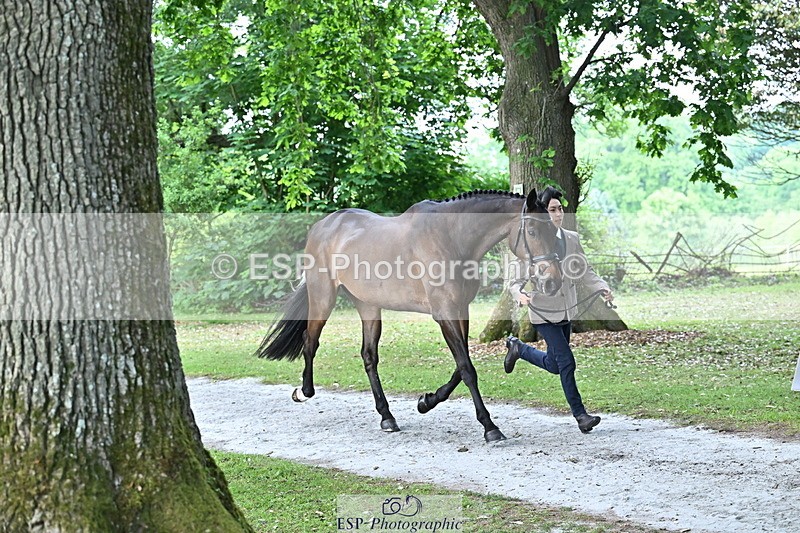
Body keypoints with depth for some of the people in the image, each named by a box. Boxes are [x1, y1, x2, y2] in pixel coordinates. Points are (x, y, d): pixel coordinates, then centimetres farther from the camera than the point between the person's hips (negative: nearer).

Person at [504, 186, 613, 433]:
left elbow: (585, 272, 5)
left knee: (554, 364, 17)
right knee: (566, 362, -12)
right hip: (543, 313, -6)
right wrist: (519, 294, -31)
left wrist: (603, 288, -13)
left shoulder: (571, 239, 0)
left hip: (567, 311, 6)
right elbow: (516, 281, -9)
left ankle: (518, 348, 43)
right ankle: (580, 414, 0)